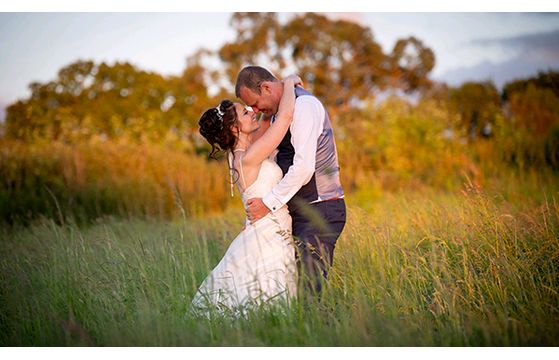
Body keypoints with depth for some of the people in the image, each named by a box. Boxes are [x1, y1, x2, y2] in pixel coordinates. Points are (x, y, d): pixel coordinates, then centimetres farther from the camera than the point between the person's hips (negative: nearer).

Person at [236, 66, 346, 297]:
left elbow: (304, 167, -22)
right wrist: (257, 209, 17)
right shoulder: (277, 114, 18)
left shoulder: (304, 106, -13)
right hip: (298, 213, 9)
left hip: (319, 212, -9)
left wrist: (269, 203, -16)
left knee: (307, 291, -14)